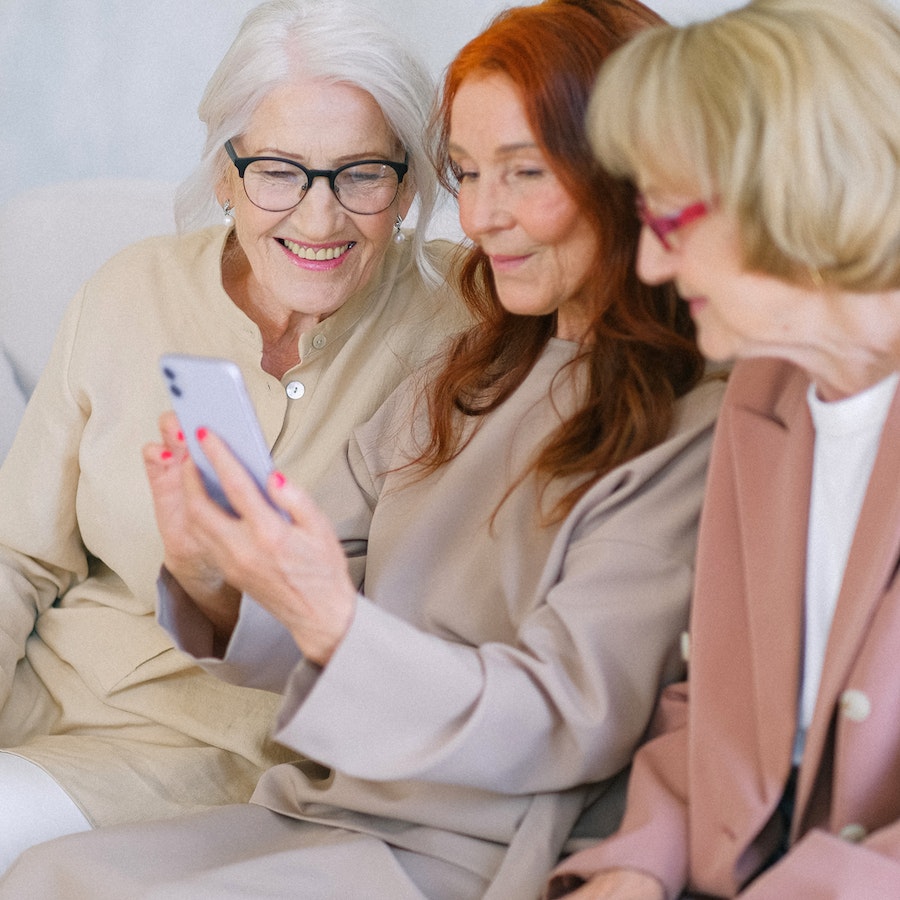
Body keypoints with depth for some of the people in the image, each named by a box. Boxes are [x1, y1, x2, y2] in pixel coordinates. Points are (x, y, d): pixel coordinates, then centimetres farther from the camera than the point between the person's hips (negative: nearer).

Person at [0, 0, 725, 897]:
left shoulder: (690, 429, -12)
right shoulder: (457, 383, 13)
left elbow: (570, 724, -16)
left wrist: (333, 624, -29)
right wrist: (210, 575, -11)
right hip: (316, 812, 7)